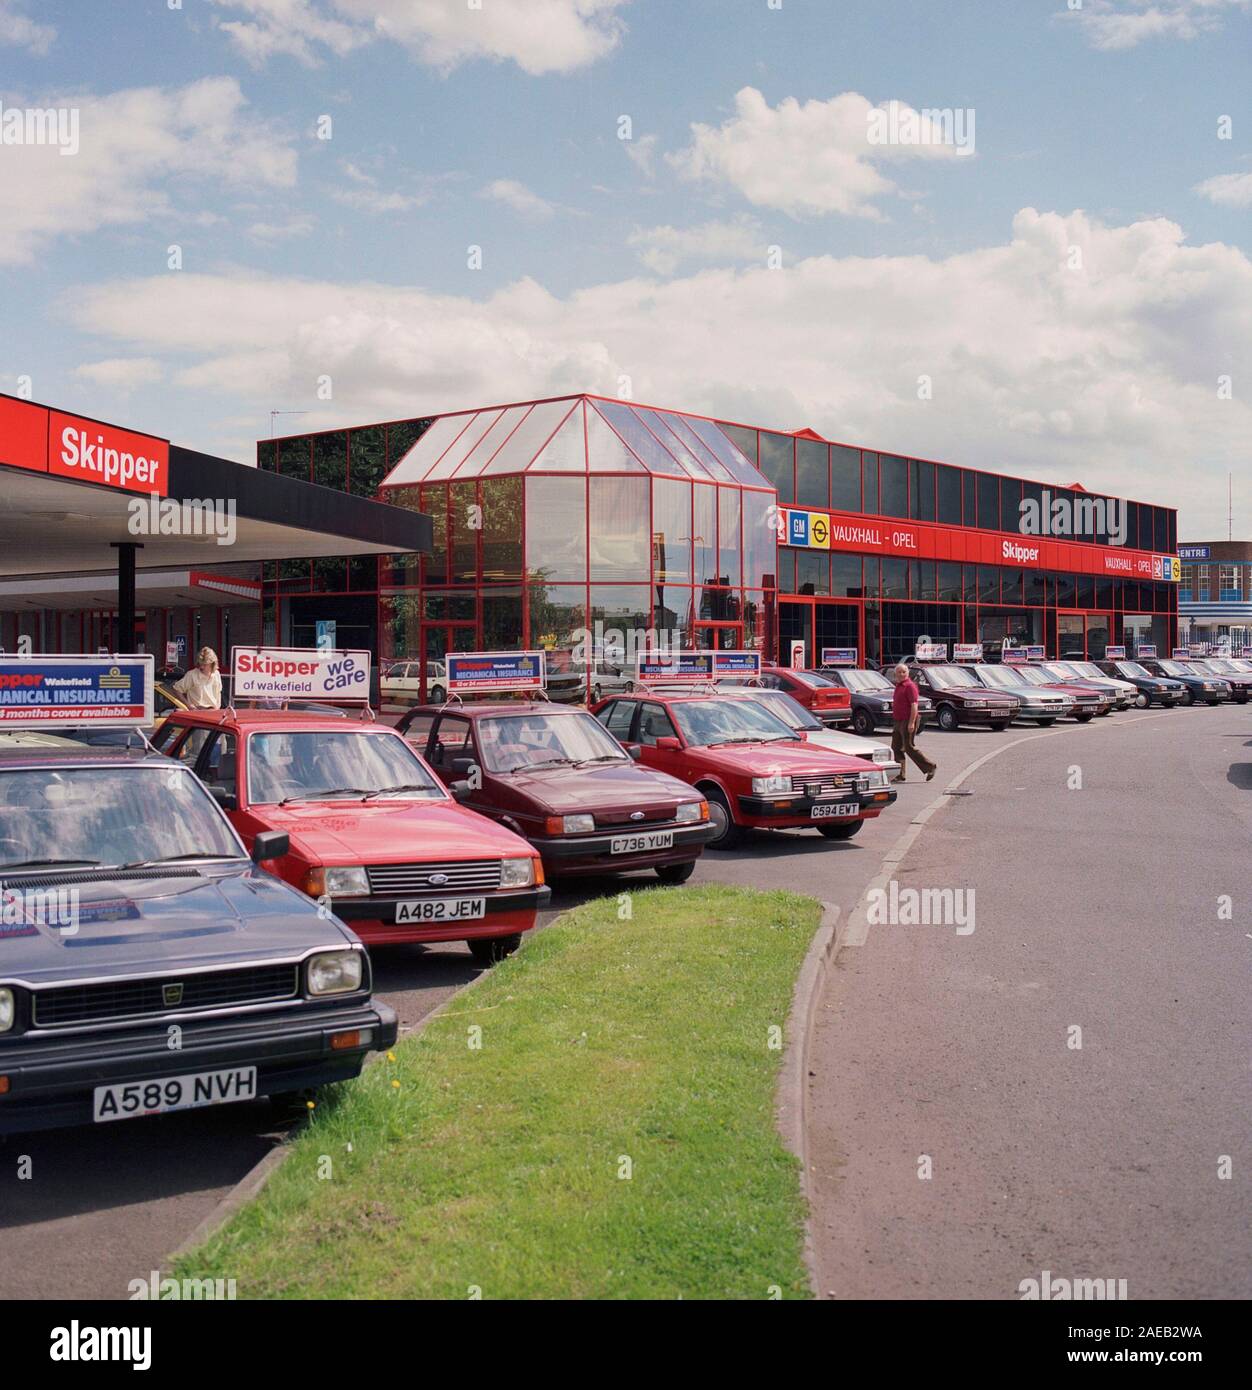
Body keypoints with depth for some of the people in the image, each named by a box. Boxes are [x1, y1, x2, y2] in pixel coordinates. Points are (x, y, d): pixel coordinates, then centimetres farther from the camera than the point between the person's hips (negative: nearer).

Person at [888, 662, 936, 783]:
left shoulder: (909, 686, -13)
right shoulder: (898, 686, 16)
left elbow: (914, 705, -20)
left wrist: (911, 722, -26)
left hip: (907, 722, -9)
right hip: (898, 722, 9)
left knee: (909, 748, -7)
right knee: (896, 747, 6)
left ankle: (931, 767, 3)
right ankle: (900, 774, 9)